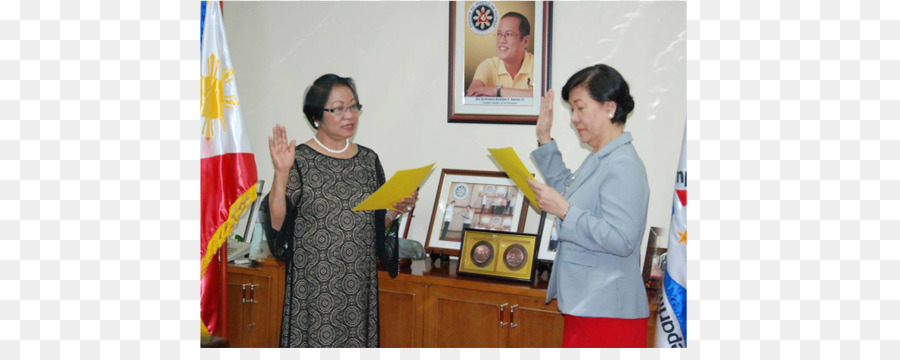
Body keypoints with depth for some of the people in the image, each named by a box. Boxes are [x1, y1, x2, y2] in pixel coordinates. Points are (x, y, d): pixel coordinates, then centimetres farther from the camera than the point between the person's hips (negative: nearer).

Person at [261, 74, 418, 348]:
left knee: (357, 339, 8)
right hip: (313, 287, -4)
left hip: (359, 283, 4)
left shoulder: (369, 160, 7)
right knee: (314, 343, 1)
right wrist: (281, 173, -22)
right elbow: (276, 223, -13)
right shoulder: (299, 160, -7)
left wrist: (397, 210, -5)